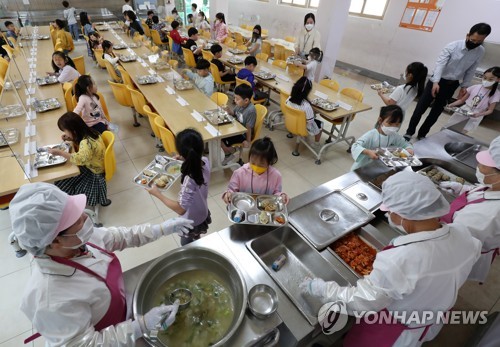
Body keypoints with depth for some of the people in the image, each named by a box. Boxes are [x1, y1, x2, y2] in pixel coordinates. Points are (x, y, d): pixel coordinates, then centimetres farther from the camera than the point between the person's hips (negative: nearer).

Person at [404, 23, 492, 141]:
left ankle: (422, 134, 19)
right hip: (437, 81, -4)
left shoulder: (481, 51, -1)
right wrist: (435, 82, -36)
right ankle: (409, 132, 5)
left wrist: (464, 86, 4)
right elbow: (440, 63, -24)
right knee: (421, 108, -8)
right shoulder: (452, 46, -15)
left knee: (436, 111, 8)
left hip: (452, 85, 4)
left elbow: (471, 70, 7)